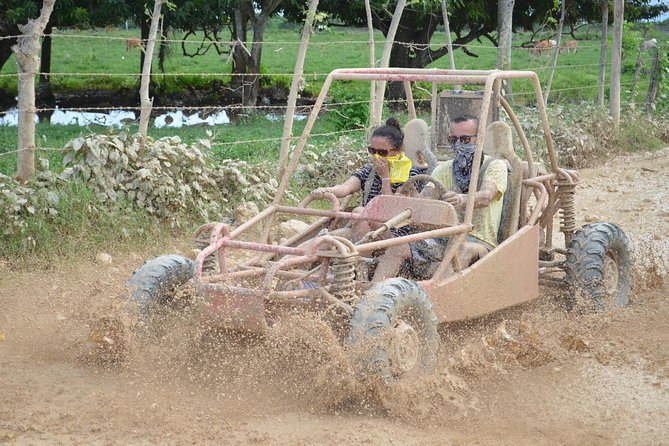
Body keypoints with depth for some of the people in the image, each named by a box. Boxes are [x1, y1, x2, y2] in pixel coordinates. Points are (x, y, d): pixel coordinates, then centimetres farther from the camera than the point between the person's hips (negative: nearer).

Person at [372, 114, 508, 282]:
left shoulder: (495, 166, 2)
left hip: (479, 242, -5)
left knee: (465, 248, -39)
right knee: (398, 246, -18)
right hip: (443, 237, 5)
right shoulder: (444, 169, 16)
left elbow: (486, 196, -20)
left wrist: (463, 200, -43)